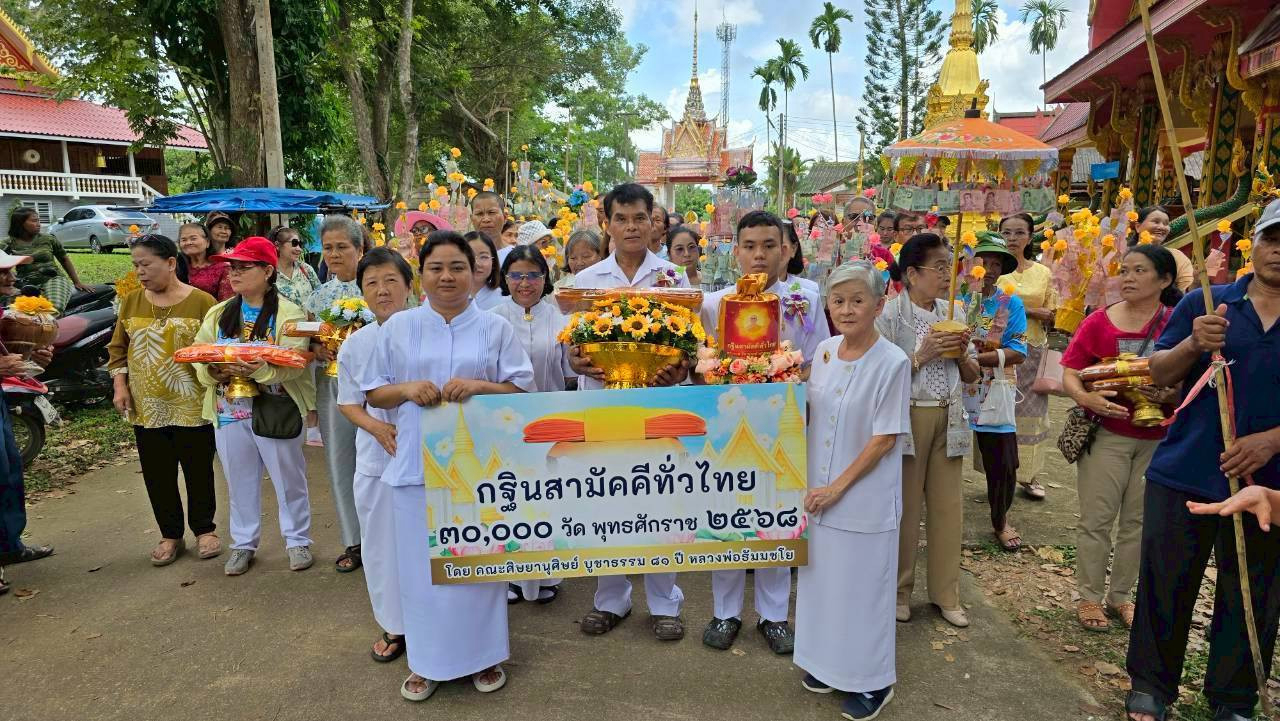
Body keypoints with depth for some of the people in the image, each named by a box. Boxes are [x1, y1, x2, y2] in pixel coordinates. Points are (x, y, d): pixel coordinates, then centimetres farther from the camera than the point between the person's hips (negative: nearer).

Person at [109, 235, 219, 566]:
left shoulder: (201, 301, -6)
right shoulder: (131, 301, 6)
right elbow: (118, 348, 12)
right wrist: (120, 385, 1)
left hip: (192, 406, -4)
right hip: (146, 408, 4)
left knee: (198, 471, 8)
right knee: (157, 474, 11)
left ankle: (204, 529, 26)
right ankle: (170, 535, 27)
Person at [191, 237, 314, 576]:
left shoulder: (288, 313, -8)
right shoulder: (217, 314, 9)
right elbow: (199, 358, 6)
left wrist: (258, 369, -34)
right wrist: (213, 370, -15)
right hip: (229, 412, 5)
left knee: (288, 480, 7)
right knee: (239, 482, 15)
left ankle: (298, 540, 23)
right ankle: (243, 544, 30)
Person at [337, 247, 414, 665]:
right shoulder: (355, 345, 3)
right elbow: (348, 403, 9)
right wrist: (378, 428, -11)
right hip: (377, 461, 4)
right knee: (382, 545, 14)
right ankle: (395, 625, 33)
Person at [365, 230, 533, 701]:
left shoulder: (495, 327, 3)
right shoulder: (399, 327, 7)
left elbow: (522, 389, 1)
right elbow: (373, 393, 9)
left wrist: (478, 386, -16)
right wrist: (407, 389, -12)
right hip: (418, 464, 1)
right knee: (422, 562, 7)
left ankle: (484, 654, 26)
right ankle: (428, 660, 25)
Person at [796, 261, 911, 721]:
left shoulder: (892, 362, -15)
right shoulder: (825, 351, 1)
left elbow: (885, 438, -15)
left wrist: (839, 487, -15)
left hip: (865, 494, -5)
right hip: (819, 490, 5)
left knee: (862, 584, 7)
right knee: (821, 575, 15)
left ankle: (872, 680, 27)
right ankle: (828, 661, 36)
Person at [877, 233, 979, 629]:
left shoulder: (953, 314, 9)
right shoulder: (889, 314, -9)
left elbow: (972, 376, 13)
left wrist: (961, 355, -6)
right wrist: (921, 356, -20)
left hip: (948, 418, 5)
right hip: (907, 417, -5)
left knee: (948, 507, 10)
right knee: (904, 508, 5)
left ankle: (946, 593, 25)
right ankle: (899, 591, 22)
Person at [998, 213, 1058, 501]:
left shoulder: (1043, 273, 8)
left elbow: (1053, 315, 6)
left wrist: (1024, 308, -11)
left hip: (1032, 350, 2)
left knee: (1031, 409, 7)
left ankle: (1027, 474, 19)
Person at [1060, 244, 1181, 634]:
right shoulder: (1099, 321, -4)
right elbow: (1070, 373, -3)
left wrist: (1170, 393, -20)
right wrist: (1086, 398, -22)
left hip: (1158, 438, 2)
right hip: (1107, 432, -1)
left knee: (1138, 519, 12)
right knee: (1097, 519, 4)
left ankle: (1121, 595, 29)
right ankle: (1090, 597, 19)